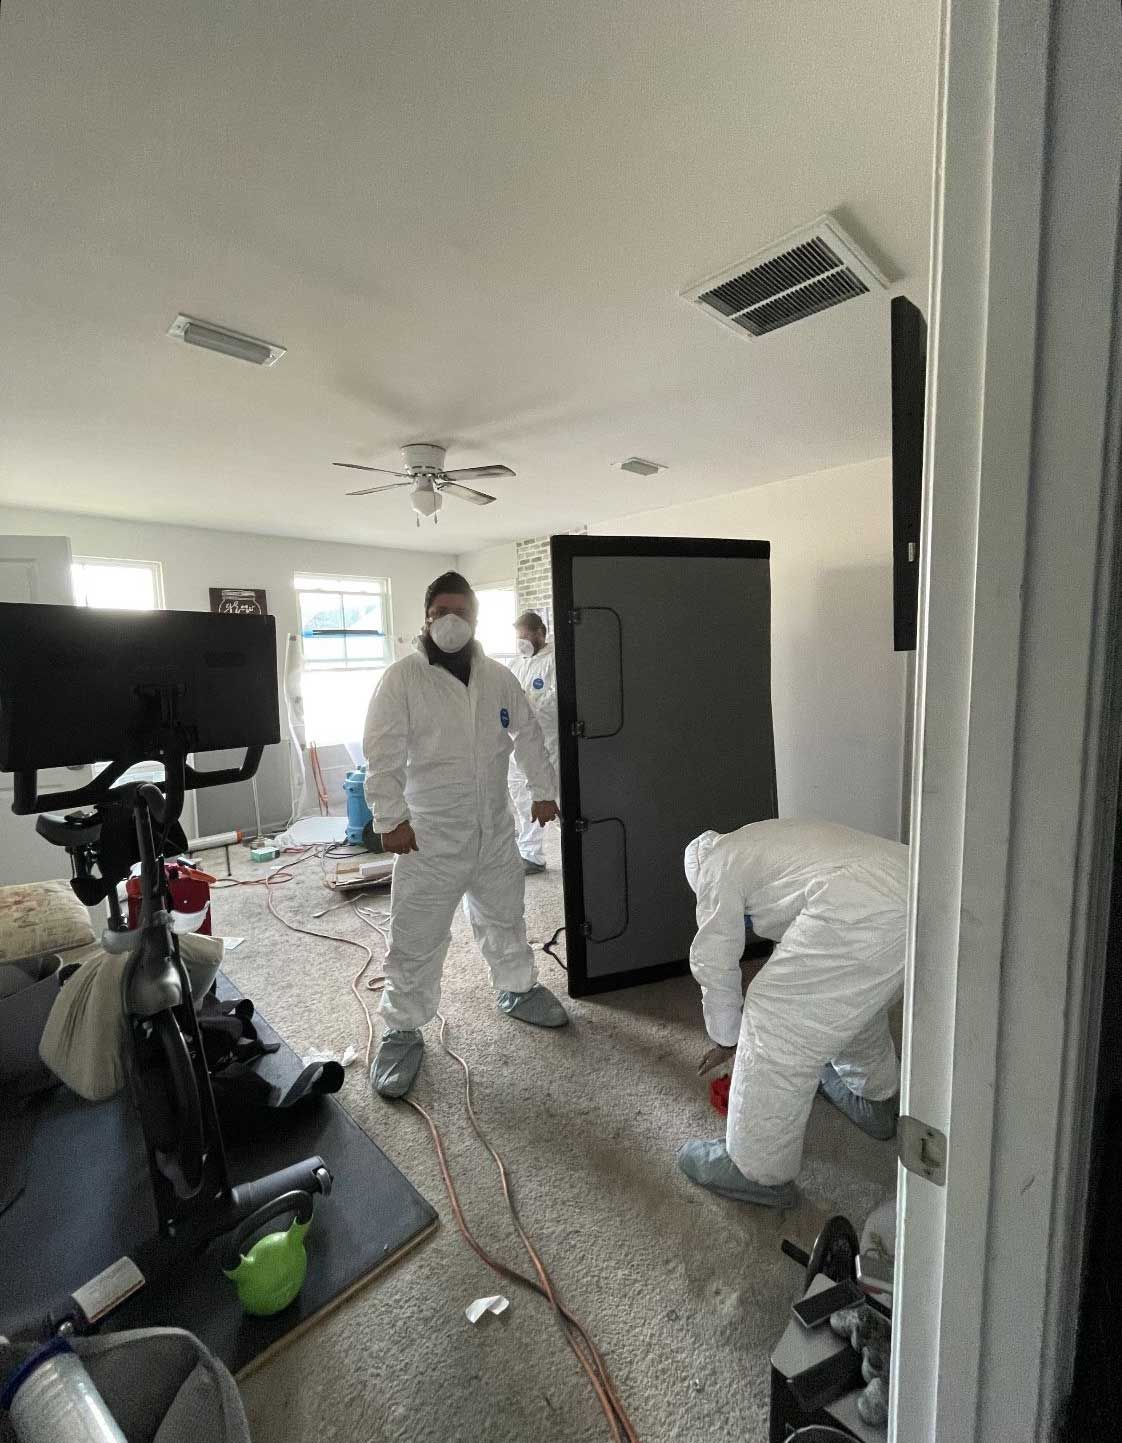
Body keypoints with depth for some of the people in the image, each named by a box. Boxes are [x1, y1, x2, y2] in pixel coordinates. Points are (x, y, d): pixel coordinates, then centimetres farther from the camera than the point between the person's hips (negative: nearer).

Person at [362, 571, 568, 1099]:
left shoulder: (498, 676, 4)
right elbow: (383, 752, -13)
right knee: (416, 938, 4)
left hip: (495, 828, 5)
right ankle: (402, 1030, 24)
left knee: (504, 917, 22)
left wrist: (543, 789, 11)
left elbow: (527, 734, 12)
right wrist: (390, 817, -19)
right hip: (429, 834, -4)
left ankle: (518, 989, 44)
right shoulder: (402, 677, -10)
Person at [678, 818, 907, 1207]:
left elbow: (714, 960, 12)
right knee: (852, 995, 33)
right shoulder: (770, 842, 36)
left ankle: (758, 1172, 19)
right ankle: (874, 1101, 55)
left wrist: (726, 1038, 28)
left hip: (864, 916, -10)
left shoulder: (717, 860, 12)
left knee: (774, 1023, 4)